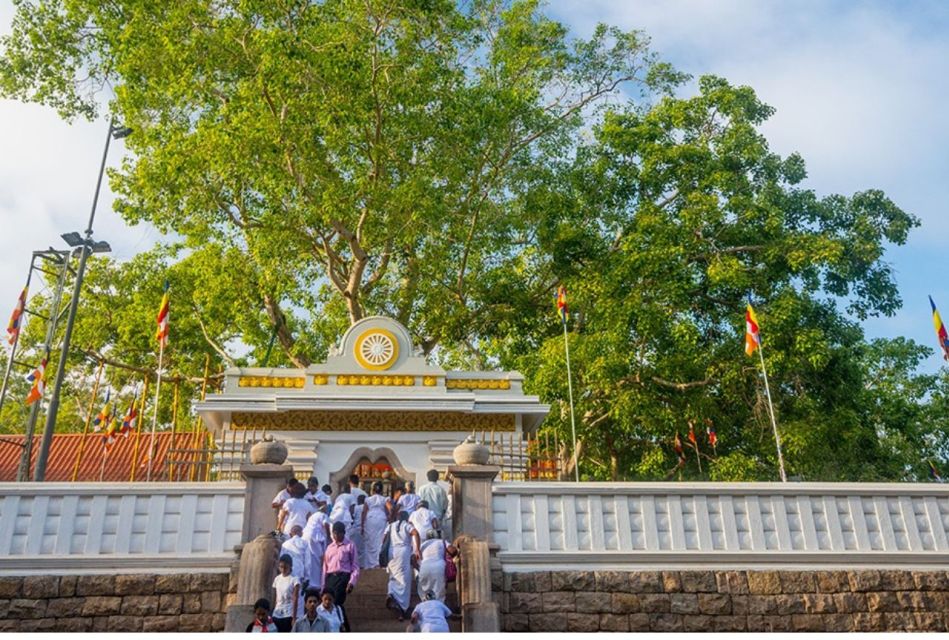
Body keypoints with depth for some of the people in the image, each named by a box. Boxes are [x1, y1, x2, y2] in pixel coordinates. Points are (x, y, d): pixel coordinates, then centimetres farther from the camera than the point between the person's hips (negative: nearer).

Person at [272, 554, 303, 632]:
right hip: (277, 614, 5)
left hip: (289, 615, -5)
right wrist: (271, 614, 7)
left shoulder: (294, 579, -9)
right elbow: (274, 598, 9)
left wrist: (294, 618, -17)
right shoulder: (277, 579, 6)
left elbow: (295, 599, -12)